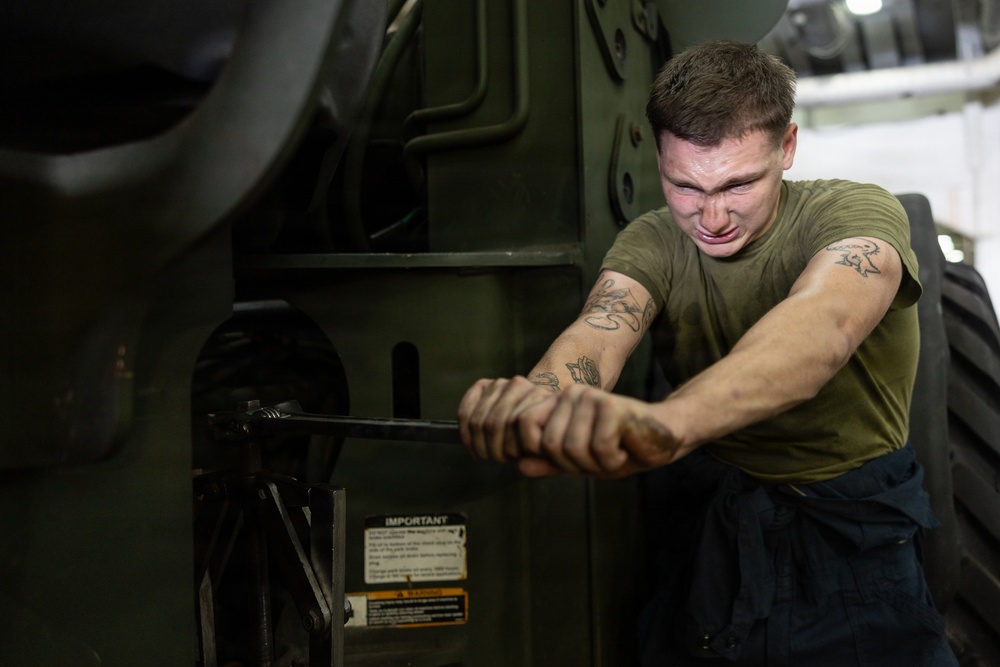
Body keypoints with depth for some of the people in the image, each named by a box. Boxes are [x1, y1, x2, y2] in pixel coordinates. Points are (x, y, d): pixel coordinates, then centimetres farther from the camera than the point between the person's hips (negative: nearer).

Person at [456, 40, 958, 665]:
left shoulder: (857, 212, -13)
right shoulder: (652, 241, -2)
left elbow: (823, 321, -36)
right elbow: (601, 328, -23)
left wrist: (665, 421, -56)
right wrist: (543, 396, -49)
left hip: (851, 535, -2)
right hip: (707, 524, 3)